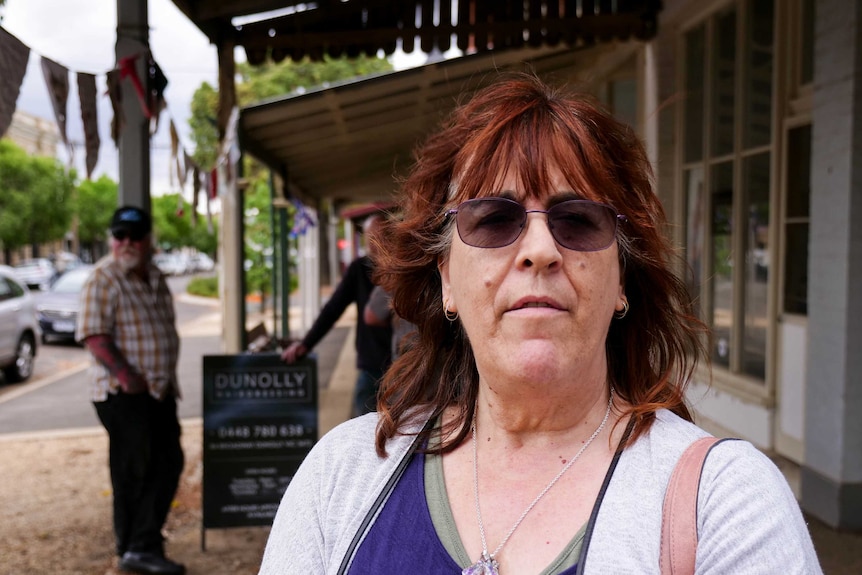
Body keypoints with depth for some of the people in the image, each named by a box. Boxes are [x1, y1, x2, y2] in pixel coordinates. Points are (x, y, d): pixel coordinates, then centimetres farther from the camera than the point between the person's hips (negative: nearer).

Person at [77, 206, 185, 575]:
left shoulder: (155, 278, 13)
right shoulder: (103, 279, -11)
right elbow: (94, 335, -20)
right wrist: (125, 374, -27)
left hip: (160, 389, 8)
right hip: (124, 393, -8)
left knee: (169, 462, 10)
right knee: (133, 470, -2)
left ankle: (139, 545, 23)